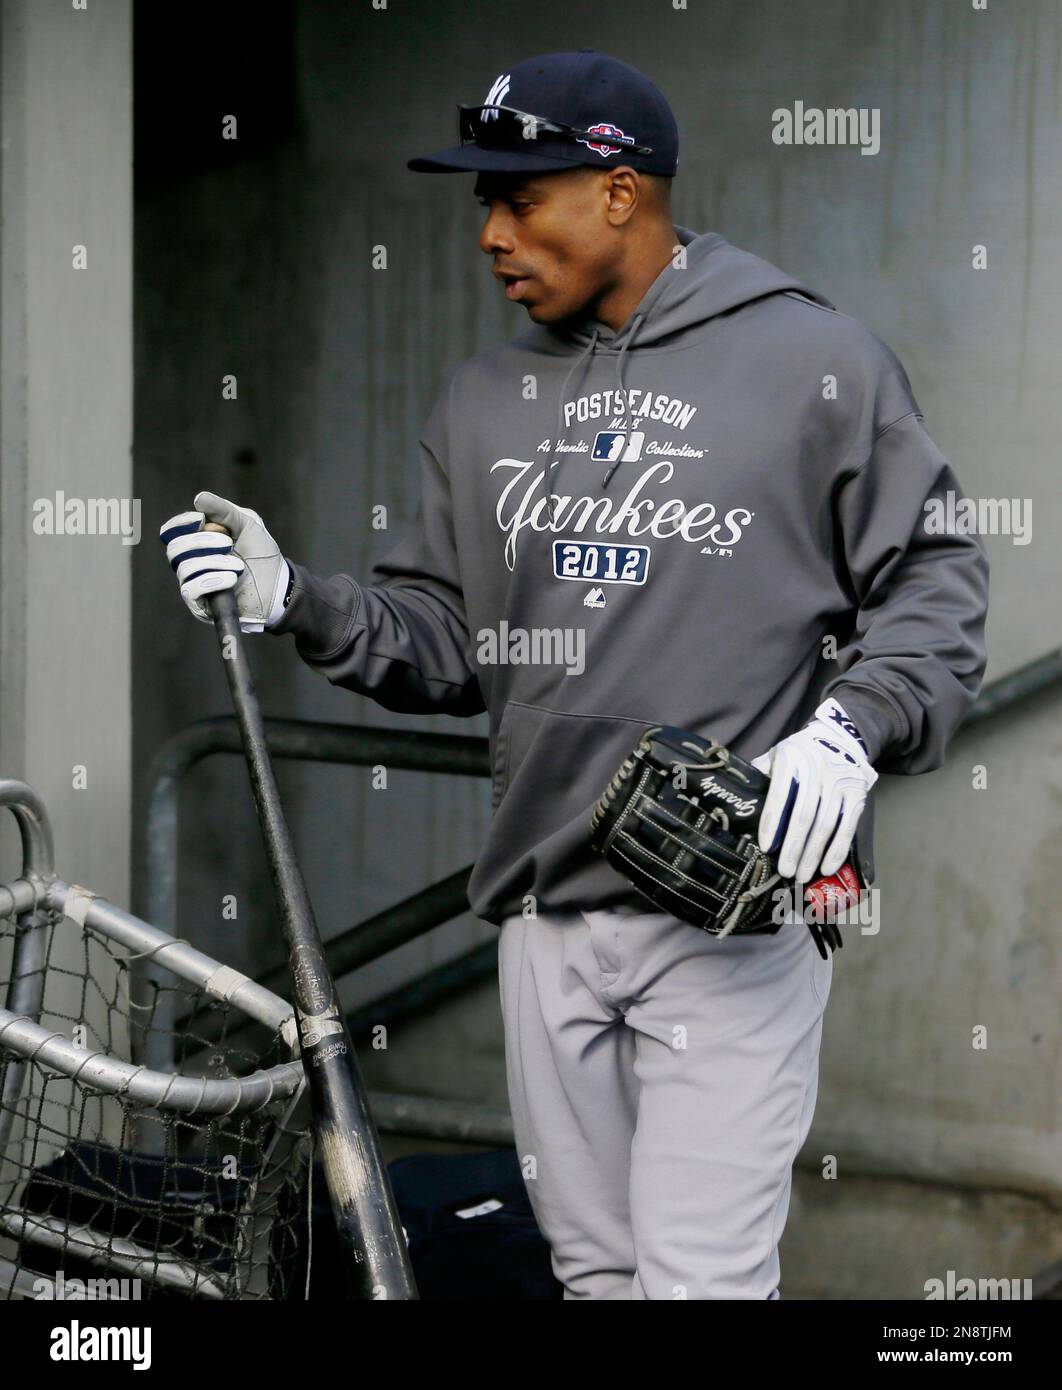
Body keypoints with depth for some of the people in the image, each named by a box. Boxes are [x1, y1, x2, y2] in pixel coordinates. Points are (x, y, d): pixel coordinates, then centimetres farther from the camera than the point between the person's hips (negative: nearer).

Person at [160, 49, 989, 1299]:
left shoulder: (814, 362, -3)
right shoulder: (484, 401, 14)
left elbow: (933, 579, 0)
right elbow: (449, 644, 15)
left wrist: (851, 731, -16)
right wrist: (297, 603, -2)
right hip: (543, 913, 6)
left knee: (699, 1275, -10)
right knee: (594, 1266, 13)